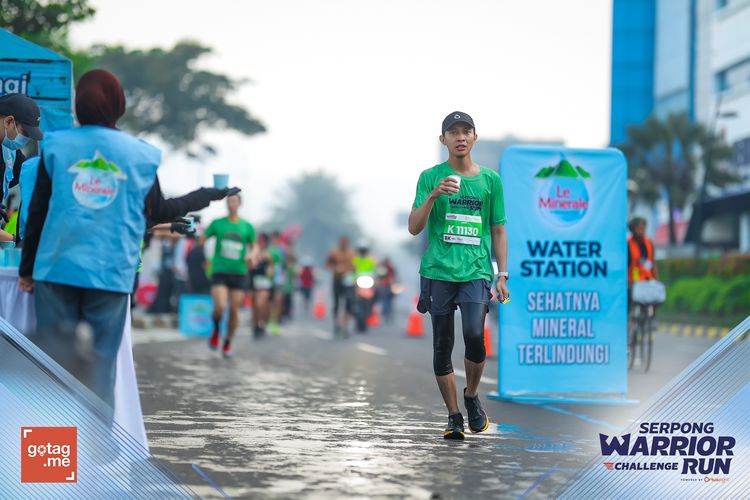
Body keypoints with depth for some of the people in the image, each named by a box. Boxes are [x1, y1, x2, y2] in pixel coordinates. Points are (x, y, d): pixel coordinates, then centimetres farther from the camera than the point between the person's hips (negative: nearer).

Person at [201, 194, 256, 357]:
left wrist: (251, 255, -4)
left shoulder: (247, 226, 7)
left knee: (234, 311, 2)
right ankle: (216, 329, 13)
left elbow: (254, 246, 15)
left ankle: (228, 343, 21)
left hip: (239, 273, 2)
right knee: (220, 307, -19)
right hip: (220, 272, -2)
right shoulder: (217, 223, 5)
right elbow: (201, 240, 8)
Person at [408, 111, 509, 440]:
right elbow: (414, 228, -1)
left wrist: (502, 275, 8)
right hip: (438, 273, 0)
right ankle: (454, 417, 12)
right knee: (442, 345, 2)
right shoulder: (430, 178, 5)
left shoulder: (490, 179, 11)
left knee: (474, 335, -18)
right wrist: (433, 195, -16)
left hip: (476, 272, 0)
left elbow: (498, 231, 15)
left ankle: (472, 397, 7)